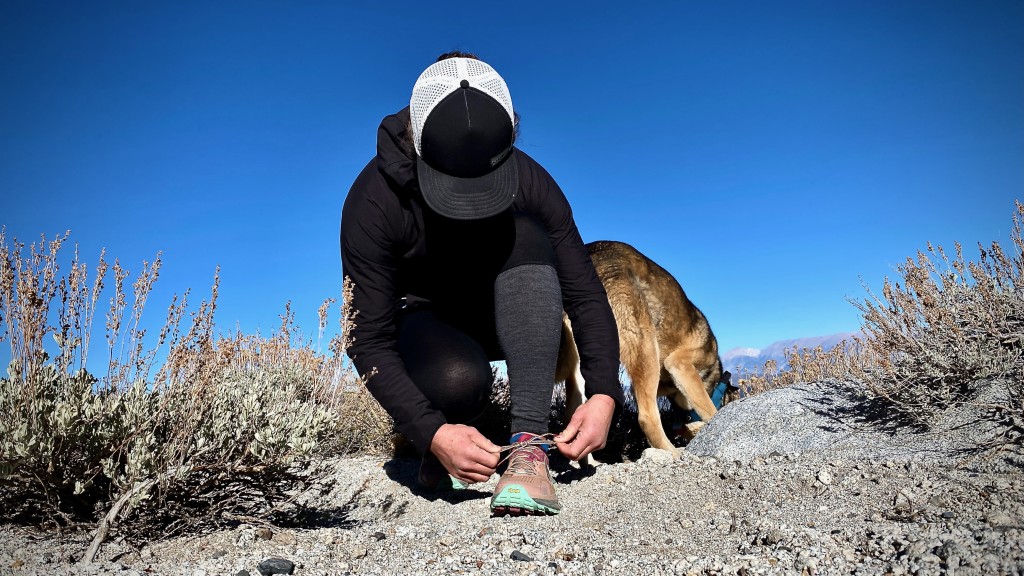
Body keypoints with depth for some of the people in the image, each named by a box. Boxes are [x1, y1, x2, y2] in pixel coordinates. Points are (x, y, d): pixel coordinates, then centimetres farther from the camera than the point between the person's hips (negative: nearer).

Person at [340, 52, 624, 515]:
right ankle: (440, 449, -1)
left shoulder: (528, 181, -21)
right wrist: (432, 434, -38)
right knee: (454, 379, -39)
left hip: (497, 316, 3)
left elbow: (585, 295, -18)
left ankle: (529, 443, -35)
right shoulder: (374, 201, -27)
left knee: (525, 236, -31)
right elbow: (370, 341, -26)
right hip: (422, 319, -2)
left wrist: (604, 394, -32)